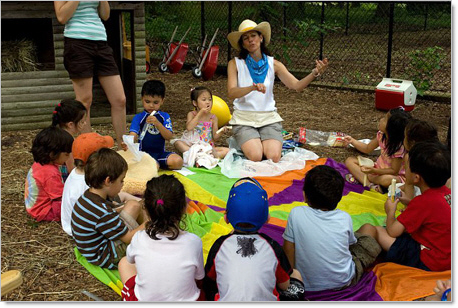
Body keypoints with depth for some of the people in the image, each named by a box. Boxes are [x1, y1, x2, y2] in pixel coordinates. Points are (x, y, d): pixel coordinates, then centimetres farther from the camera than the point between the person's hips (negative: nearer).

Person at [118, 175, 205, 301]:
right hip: (187, 300, 2)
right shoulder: (193, 242, -22)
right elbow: (199, 281, -5)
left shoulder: (139, 239, -19)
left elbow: (130, 259, 7)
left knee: (124, 263, 22)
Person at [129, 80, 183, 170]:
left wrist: (157, 123, -18)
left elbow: (169, 137, -2)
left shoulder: (164, 116, 11)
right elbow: (133, 136, -9)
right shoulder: (138, 117, 5)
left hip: (160, 153, 3)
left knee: (178, 161, -25)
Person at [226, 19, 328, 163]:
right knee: (255, 157, -24)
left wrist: (315, 73, -26)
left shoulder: (273, 64, 3)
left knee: (274, 157, -20)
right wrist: (252, 87, -35)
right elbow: (231, 93, -16)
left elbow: (297, 85, -7)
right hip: (244, 119, -2)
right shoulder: (235, 64, -3)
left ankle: (263, 142, 13)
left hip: (269, 118, 2)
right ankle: (247, 144, 11)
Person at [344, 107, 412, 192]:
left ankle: (360, 176, -13)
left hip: (396, 176, -8)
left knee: (386, 180, -44)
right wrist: (352, 141, -5)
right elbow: (367, 149, 9)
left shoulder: (399, 147, -28)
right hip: (379, 168, 8)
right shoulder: (381, 135, -7)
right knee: (350, 161, -4)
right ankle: (371, 185, -25)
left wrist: (373, 170, -34)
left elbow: (394, 171, -24)